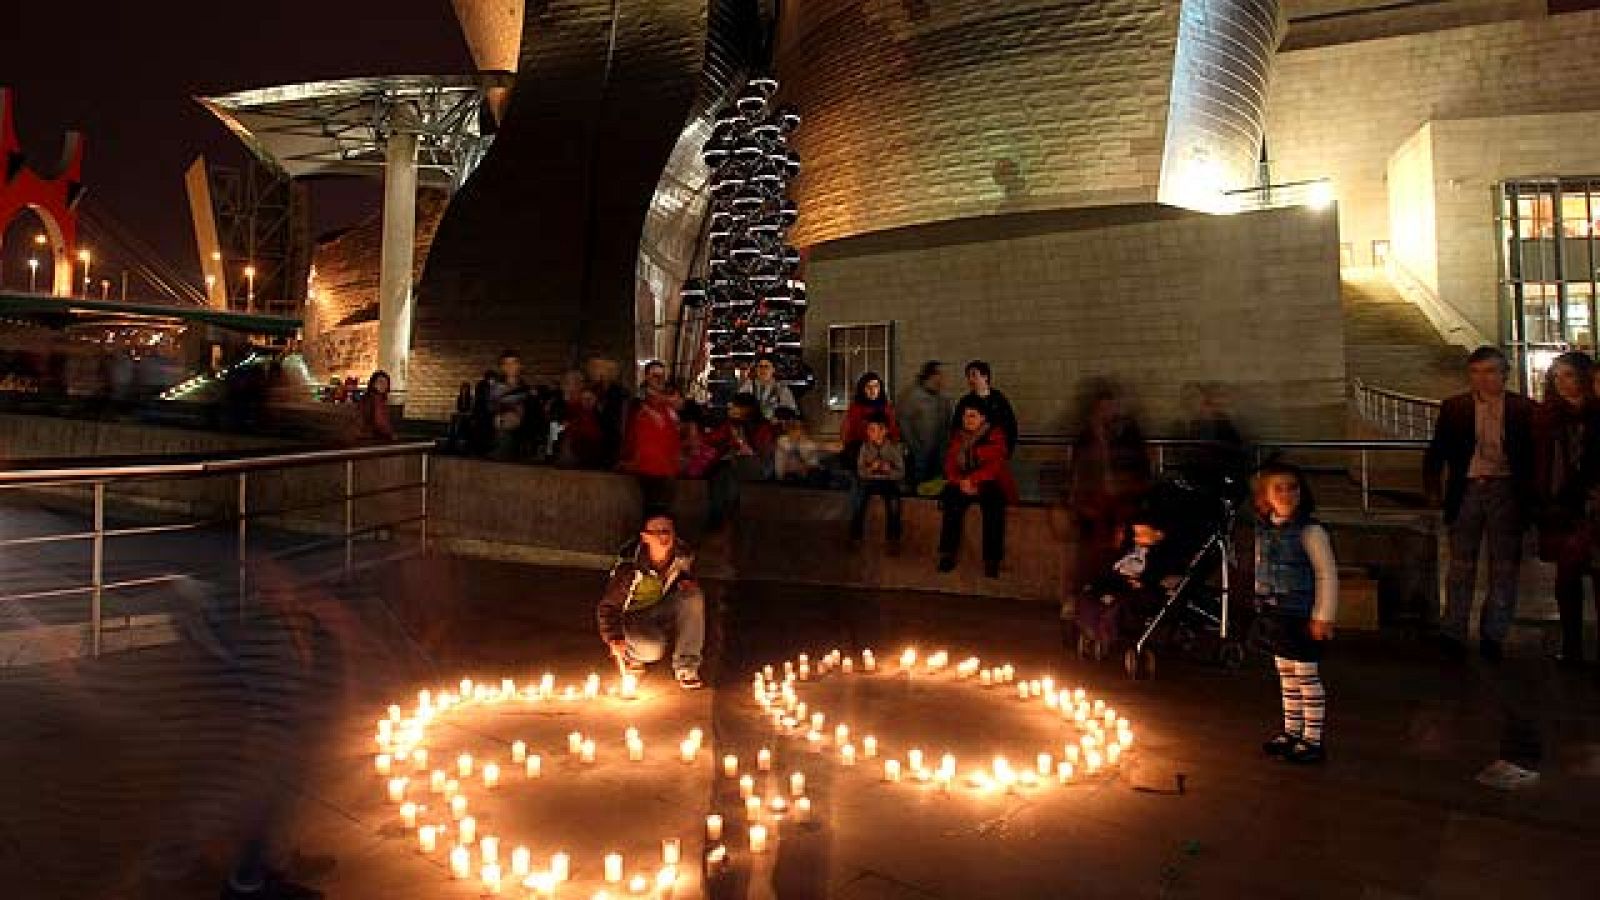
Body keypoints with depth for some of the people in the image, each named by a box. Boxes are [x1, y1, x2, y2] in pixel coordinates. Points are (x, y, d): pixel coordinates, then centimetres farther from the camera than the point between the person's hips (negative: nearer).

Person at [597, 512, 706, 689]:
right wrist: (614, 639, -31)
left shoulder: (683, 555, -16)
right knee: (653, 649, -33)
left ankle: (686, 665, -16)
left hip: (661, 609, 5)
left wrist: (687, 583, -14)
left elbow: (686, 574, 10)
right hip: (633, 617, -5)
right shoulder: (630, 565, -28)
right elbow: (608, 605, -19)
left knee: (694, 597, -23)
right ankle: (631, 653, 6)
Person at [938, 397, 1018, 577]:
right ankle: (948, 554, -24)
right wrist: (961, 482, -13)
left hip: (990, 483, -3)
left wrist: (973, 480, -21)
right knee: (952, 499, -29)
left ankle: (992, 560, -27)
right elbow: (950, 464, 7)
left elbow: (995, 465, -9)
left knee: (993, 504, -34)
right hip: (963, 484, 3)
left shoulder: (995, 435, 2)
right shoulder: (957, 437, 15)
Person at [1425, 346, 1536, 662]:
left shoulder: (1523, 409, 1)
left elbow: (1535, 455, 3)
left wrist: (1530, 493, -5)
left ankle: (1493, 635, 15)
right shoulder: (1453, 408, 4)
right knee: (1461, 565, 6)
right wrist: (1432, 487, -2)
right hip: (1467, 490, 1)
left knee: (1504, 567, 5)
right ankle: (1453, 633, 11)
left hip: (1506, 490, 0)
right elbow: (1437, 452, 7)